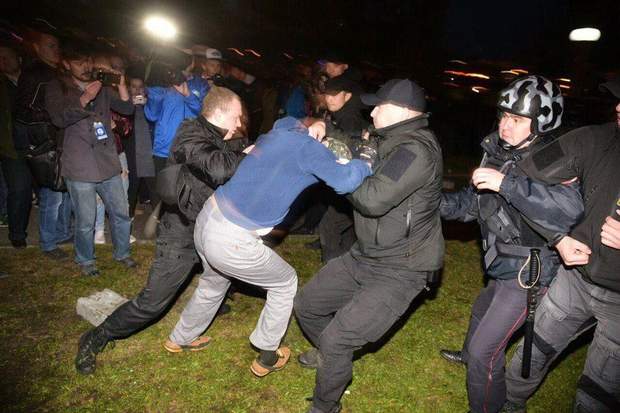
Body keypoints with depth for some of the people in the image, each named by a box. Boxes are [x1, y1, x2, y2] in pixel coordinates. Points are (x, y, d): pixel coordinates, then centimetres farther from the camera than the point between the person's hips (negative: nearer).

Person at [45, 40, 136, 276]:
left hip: (108, 164, 4)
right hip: (80, 168, -4)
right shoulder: (57, 88, 2)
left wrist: (121, 86, -12)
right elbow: (59, 118, -14)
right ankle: (85, 260, 26)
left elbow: (127, 109, 5)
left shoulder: (101, 87, 15)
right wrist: (84, 99, -26)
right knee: (86, 221, 3)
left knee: (121, 213, 10)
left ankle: (122, 252, 30)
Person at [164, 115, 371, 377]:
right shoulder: (306, 145, -12)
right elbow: (344, 181, -22)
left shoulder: (279, 132, 9)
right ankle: (266, 358, 30)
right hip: (231, 243, -8)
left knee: (214, 282, 35)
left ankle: (180, 339, 57)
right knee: (286, 283, 18)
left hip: (207, 218, 8)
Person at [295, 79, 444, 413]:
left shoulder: (417, 150, -23)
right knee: (306, 305, 16)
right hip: (364, 256, 9)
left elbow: (373, 199, -29)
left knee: (336, 338, -13)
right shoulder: (393, 141, 7)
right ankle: (331, 355, 46)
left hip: (398, 271, -9)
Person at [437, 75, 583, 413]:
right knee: (482, 309, 32)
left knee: (486, 351, -5)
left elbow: (568, 210, -42)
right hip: (506, 266, 9)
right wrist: (437, 203, -5)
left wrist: (507, 183, -47)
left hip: (528, 272, -9)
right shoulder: (499, 152, 0)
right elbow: (473, 201, 9)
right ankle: (469, 355, 62)